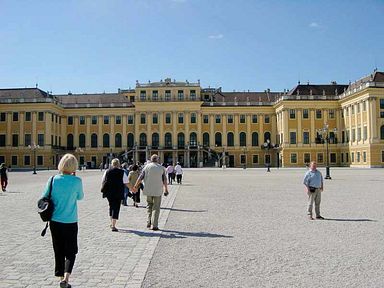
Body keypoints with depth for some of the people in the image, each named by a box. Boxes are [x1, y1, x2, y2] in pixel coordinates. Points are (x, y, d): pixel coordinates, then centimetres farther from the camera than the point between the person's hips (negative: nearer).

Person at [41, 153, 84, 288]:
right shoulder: (77, 181, -12)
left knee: (59, 252, 16)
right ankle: (66, 276, -8)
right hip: (71, 222, -2)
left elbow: (44, 198, 1)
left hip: (55, 221, 2)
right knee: (70, 252, 10)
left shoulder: (53, 179, -7)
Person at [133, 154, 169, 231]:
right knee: (156, 208, 5)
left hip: (148, 190, 1)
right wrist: (166, 189, 11)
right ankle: (154, 225, 2)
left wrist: (135, 186, 2)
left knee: (149, 205, 20)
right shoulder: (161, 168, 3)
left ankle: (149, 222, 11)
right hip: (158, 190, -1)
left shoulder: (147, 166, 2)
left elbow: (140, 177, -3)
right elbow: (164, 180, 2)